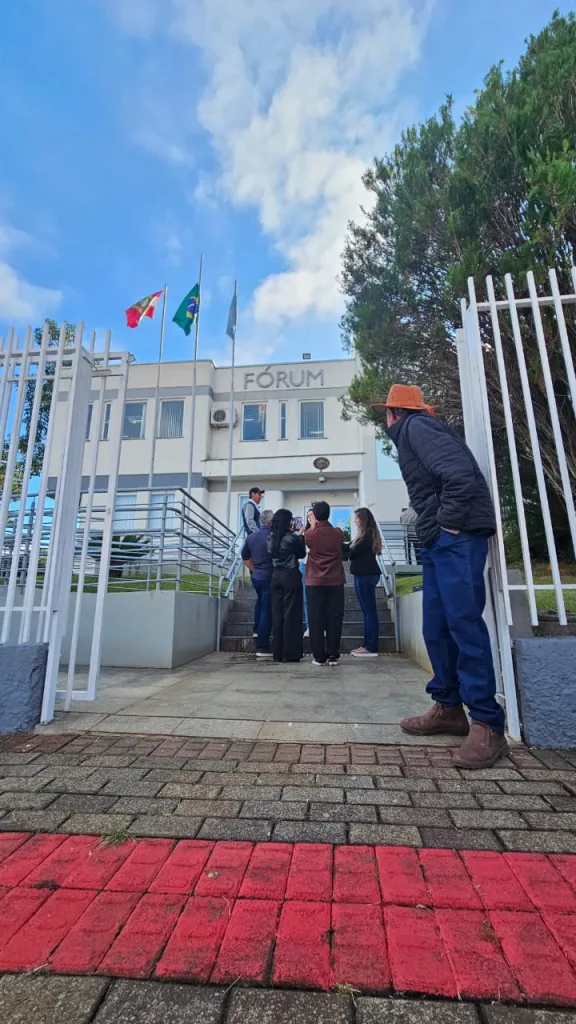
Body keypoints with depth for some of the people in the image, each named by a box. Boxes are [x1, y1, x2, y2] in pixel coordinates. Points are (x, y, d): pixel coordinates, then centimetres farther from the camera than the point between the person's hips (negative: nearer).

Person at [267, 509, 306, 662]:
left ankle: (277, 652, 14)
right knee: (291, 614, 0)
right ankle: (290, 653, 4)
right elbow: (301, 554, 0)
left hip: (276, 576, 6)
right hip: (291, 576, -6)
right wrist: (301, 536, 9)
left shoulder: (271, 538, 6)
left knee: (277, 613, 9)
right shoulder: (292, 538, -12)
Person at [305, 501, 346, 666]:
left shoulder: (309, 534, -6)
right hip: (335, 581, 1)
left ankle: (319, 656, 7)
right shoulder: (338, 532, -2)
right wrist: (318, 526, 24)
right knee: (334, 618, 6)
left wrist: (312, 526, 25)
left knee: (316, 619, 5)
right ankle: (333, 655, 8)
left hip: (315, 582, -1)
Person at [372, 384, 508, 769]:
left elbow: (459, 471, -20)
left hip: (457, 536, -10)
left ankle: (488, 726, 0)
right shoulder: (410, 435, 24)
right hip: (439, 540, 10)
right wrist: (434, 529, 13)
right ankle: (449, 708, 20)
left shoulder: (416, 426, -5)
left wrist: (449, 522, -15)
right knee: (437, 628, 10)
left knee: (464, 624, -9)